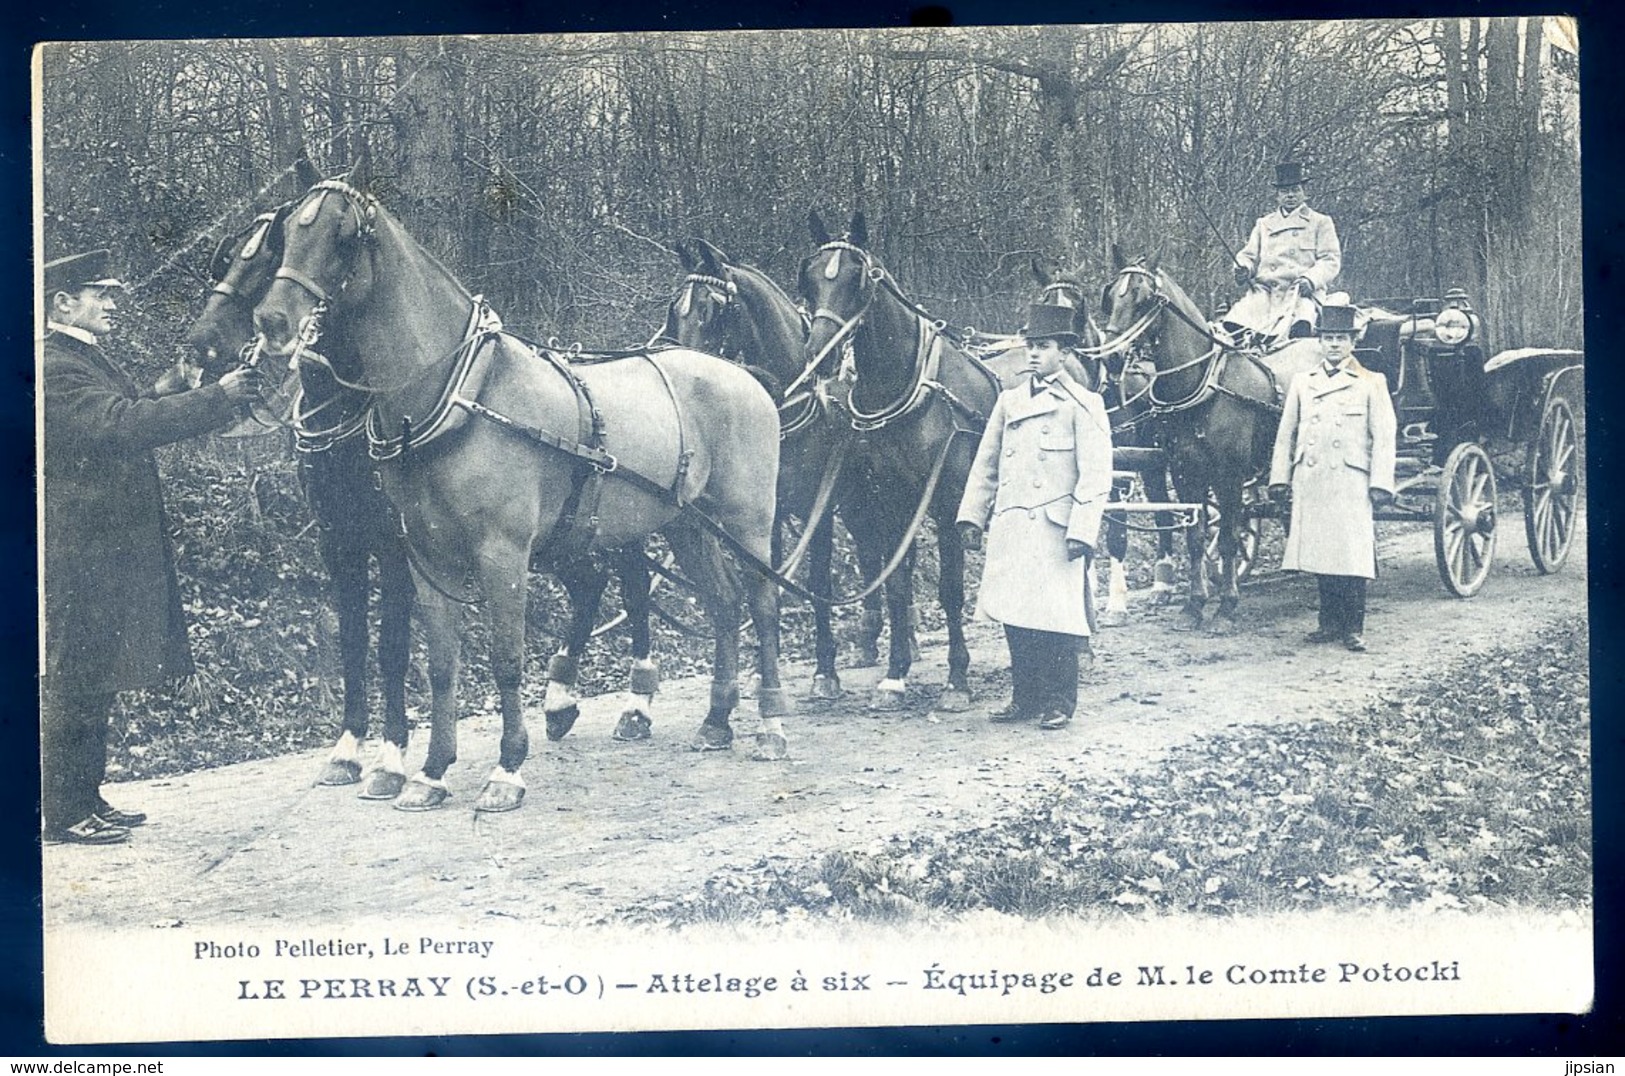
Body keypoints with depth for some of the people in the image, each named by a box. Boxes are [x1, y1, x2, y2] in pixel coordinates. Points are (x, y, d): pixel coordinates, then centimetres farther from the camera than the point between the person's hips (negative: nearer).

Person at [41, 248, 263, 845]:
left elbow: (124, 422, 21)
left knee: (95, 682, 15)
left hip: (109, 547, 10)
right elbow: (123, 425, -28)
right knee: (73, 683, -4)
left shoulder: (88, 360, 17)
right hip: (82, 555, -10)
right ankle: (64, 812, 3)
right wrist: (217, 396, -28)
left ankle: (86, 797, 22)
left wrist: (167, 390, 5)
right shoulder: (56, 369, -17)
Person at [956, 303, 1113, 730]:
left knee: (1055, 615, -3)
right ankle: (1025, 698, 18)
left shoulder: (1083, 404, -1)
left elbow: (1095, 475, -6)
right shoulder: (1009, 400, 14)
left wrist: (1081, 531, -14)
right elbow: (985, 464, 17)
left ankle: (1059, 703, 8)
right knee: (1014, 615, 8)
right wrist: (972, 515, 8)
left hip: (1054, 528, -5)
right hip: (1009, 526, 5)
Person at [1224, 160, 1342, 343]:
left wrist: (1310, 279, -15)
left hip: (1301, 293, -3)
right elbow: (1249, 255, 23)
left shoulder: (1320, 223, 16)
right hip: (1263, 290, 3)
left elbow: (1331, 261, 6)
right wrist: (1244, 268, -4)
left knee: (1300, 327, -37)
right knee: (1232, 325, -25)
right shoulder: (1264, 224, 26)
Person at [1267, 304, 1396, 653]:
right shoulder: (1302, 384, 14)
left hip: (1351, 482, -3)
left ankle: (1354, 627, 1)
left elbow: (1383, 437, 0)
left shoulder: (1371, 384, 5)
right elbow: (1286, 434, 15)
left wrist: (1380, 483, -8)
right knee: (1319, 556, 6)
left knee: (1353, 555, -7)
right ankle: (1330, 622, 16)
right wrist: (1279, 477, 8)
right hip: (1310, 483, 4)